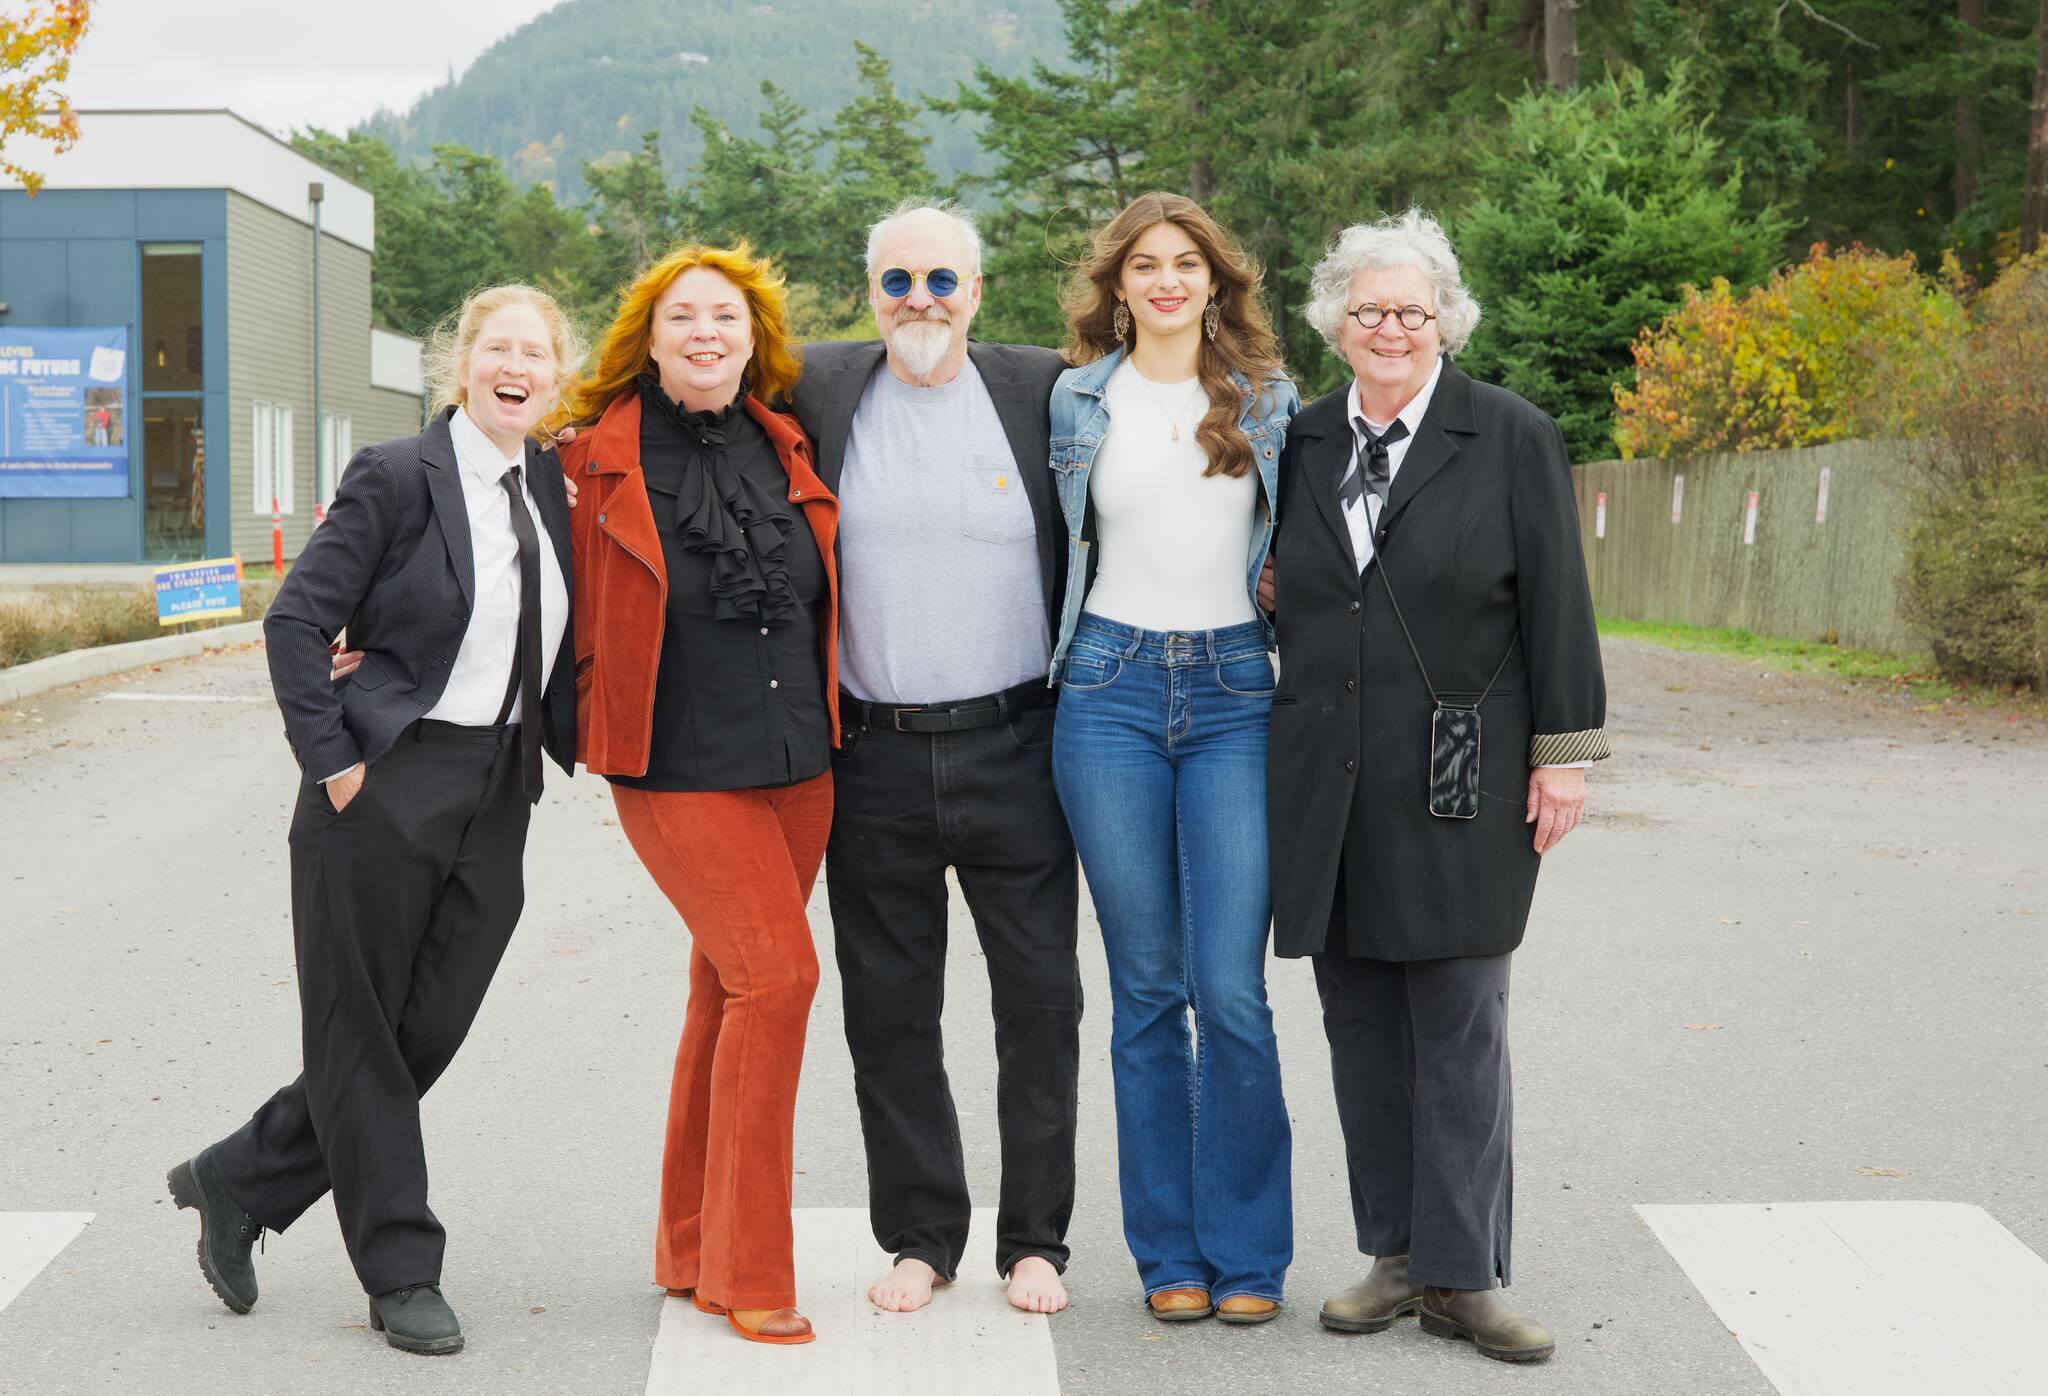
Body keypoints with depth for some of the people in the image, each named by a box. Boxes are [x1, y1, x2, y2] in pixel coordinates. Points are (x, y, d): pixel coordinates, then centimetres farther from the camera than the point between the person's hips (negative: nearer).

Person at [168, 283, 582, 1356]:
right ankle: (401, 1274, 16)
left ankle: (235, 1186, 26)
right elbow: (297, 618, -11)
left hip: (496, 801, 6)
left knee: (429, 1030, 9)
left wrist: (576, 740, 9)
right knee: (361, 1036, 4)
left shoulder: (550, 486, 8)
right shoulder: (398, 478, -10)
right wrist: (333, 761, -14)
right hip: (388, 789, -6)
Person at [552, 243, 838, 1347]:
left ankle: (692, 1252, 22)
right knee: (777, 974, -15)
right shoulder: (602, 459, -6)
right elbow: (580, 621, 4)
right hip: (677, 771, -5)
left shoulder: (786, 450, 8)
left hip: (797, 763, 5)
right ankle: (748, 1271, -5)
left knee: (729, 993, 11)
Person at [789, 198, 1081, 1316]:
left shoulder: (1043, 390, 2)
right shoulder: (820, 391, 3)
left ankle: (1034, 1238, 17)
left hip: (1014, 749, -1)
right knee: (889, 1006, 7)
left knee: (1039, 997, 3)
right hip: (875, 758, 1)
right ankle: (920, 1236, 21)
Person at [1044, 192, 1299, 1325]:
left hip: (1236, 692, 0)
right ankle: (1169, 1251, 15)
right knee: (1146, 988, 4)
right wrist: (1063, 660, 13)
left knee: (1231, 990, -7)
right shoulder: (1079, 399, 8)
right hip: (1111, 689, 1)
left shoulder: (1267, 400, 9)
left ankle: (1245, 1253, 7)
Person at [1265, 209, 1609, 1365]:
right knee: (1361, 1030, 8)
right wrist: (1281, 762, 11)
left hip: (1461, 781, -4)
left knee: (1459, 1029, -2)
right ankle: (1396, 1256, 18)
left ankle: (1464, 1276, 5)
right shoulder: (1304, 445, 10)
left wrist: (1564, 753, -5)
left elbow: (1557, 608, -2)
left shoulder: (1511, 437, -1)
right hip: (1327, 781, 4)